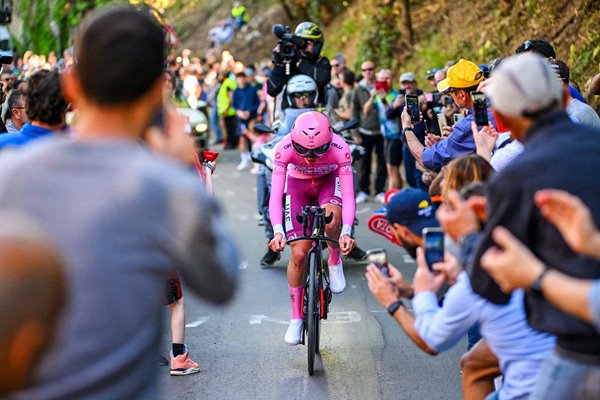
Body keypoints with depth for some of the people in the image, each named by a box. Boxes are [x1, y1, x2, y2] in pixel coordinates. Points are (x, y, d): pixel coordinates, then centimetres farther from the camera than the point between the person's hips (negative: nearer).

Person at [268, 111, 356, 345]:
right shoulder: (285, 149, -35)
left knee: (330, 220, -35)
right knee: (299, 254, -7)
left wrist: (346, 232, -51)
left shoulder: (339, 149, -35)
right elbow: (275, 195, -37)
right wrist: (278, 231, -52)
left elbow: (348, 195, -37)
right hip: (298, 185, 1)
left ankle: (335, 262, -1)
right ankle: (296, 317, 11)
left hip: (329, 181, 0)